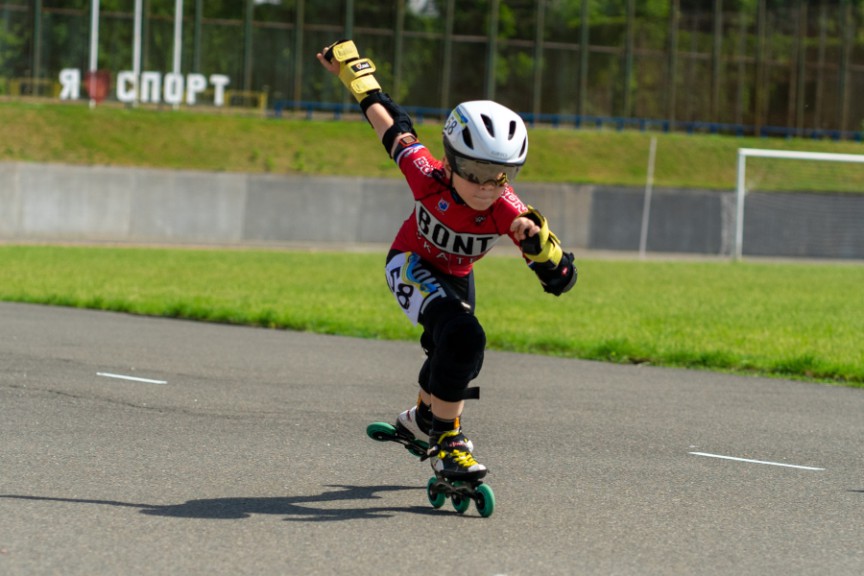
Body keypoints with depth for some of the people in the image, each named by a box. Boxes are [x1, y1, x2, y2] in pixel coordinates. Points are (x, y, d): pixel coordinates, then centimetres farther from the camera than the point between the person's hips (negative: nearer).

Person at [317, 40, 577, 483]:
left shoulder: (507, 211, -34)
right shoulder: (428, 176, -37)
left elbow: (560, 280, -37)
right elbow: (391, 126, -17)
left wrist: (537, 241, -57)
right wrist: (352, 67, -4)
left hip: (457, 278, 4)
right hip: (411, 264, -4)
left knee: (453, 360, 25)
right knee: (463, 338, -30)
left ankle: (420, 420, 57)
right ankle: (445, 440, -18)